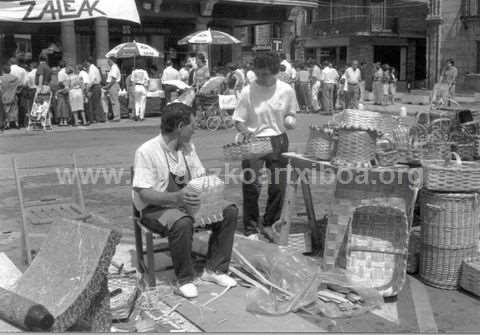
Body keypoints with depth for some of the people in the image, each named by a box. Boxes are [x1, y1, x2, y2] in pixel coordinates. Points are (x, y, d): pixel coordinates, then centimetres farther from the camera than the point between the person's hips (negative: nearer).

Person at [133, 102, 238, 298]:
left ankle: (214, 269, -1)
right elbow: (144, 194, -21)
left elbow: (201, 177, 11)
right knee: (182, 223, -38)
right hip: (155, 208, -7)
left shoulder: (188, 147, 5)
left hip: (187, 202, 7)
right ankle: (184, 279, -17)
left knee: (229, 211, -9)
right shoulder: (146, 152, -17)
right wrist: (176, 197, -35)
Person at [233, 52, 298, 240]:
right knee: (251, 186, -4)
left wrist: (289, 119, -9)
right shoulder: (248, 91, -10)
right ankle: (251, 228, 13)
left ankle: (269, 224, 27)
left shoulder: (286, 90, -3)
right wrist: (245, 131, -24)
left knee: (278, 185, 7)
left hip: (278, 141, 3)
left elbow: (291, 113, 13)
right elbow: (238, 120, -5)